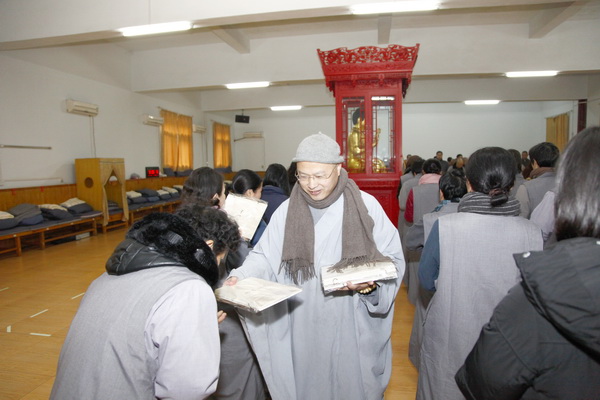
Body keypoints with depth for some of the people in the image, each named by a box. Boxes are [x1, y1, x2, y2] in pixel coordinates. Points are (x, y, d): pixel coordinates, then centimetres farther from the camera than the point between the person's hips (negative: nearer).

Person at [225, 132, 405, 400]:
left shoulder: (366, 206, -8)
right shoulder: (286, 211, -3)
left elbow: (392, 259, -4)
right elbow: (265, 257, -3)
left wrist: (371, 281, -22)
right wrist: (240, 277, -20)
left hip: (353, 327, -1)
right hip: (303, 329, 2)